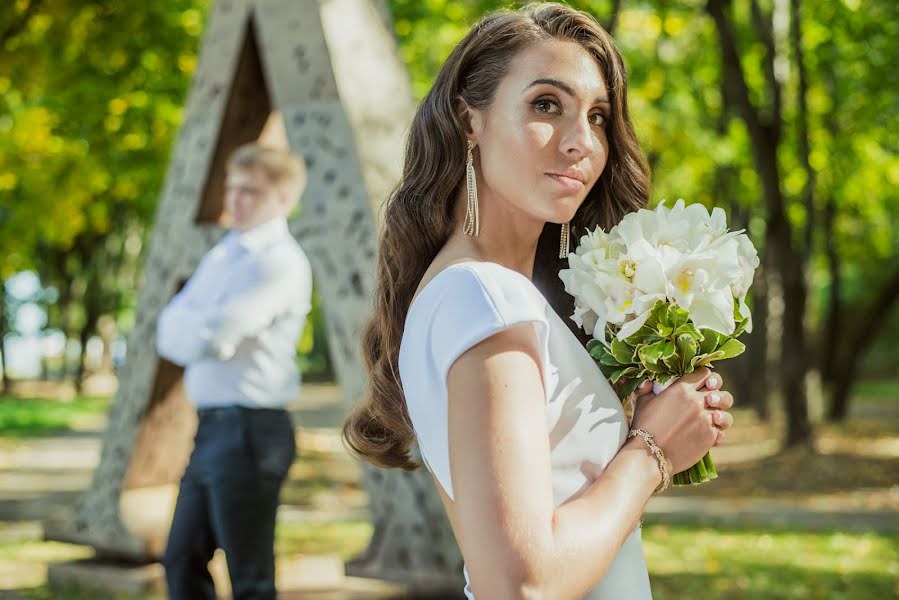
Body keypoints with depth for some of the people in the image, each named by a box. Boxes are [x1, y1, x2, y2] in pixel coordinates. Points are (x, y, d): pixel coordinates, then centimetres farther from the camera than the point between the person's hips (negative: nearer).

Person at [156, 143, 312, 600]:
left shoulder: (281, 262, -12)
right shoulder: (219, 257, 17)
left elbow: (215, 338, -22)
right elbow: (169, 333, 12)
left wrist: (184, 327, -1)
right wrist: (202, 331, -8)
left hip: (249, 429, -9)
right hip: (210, 426, 9)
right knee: (182, 563, 15)